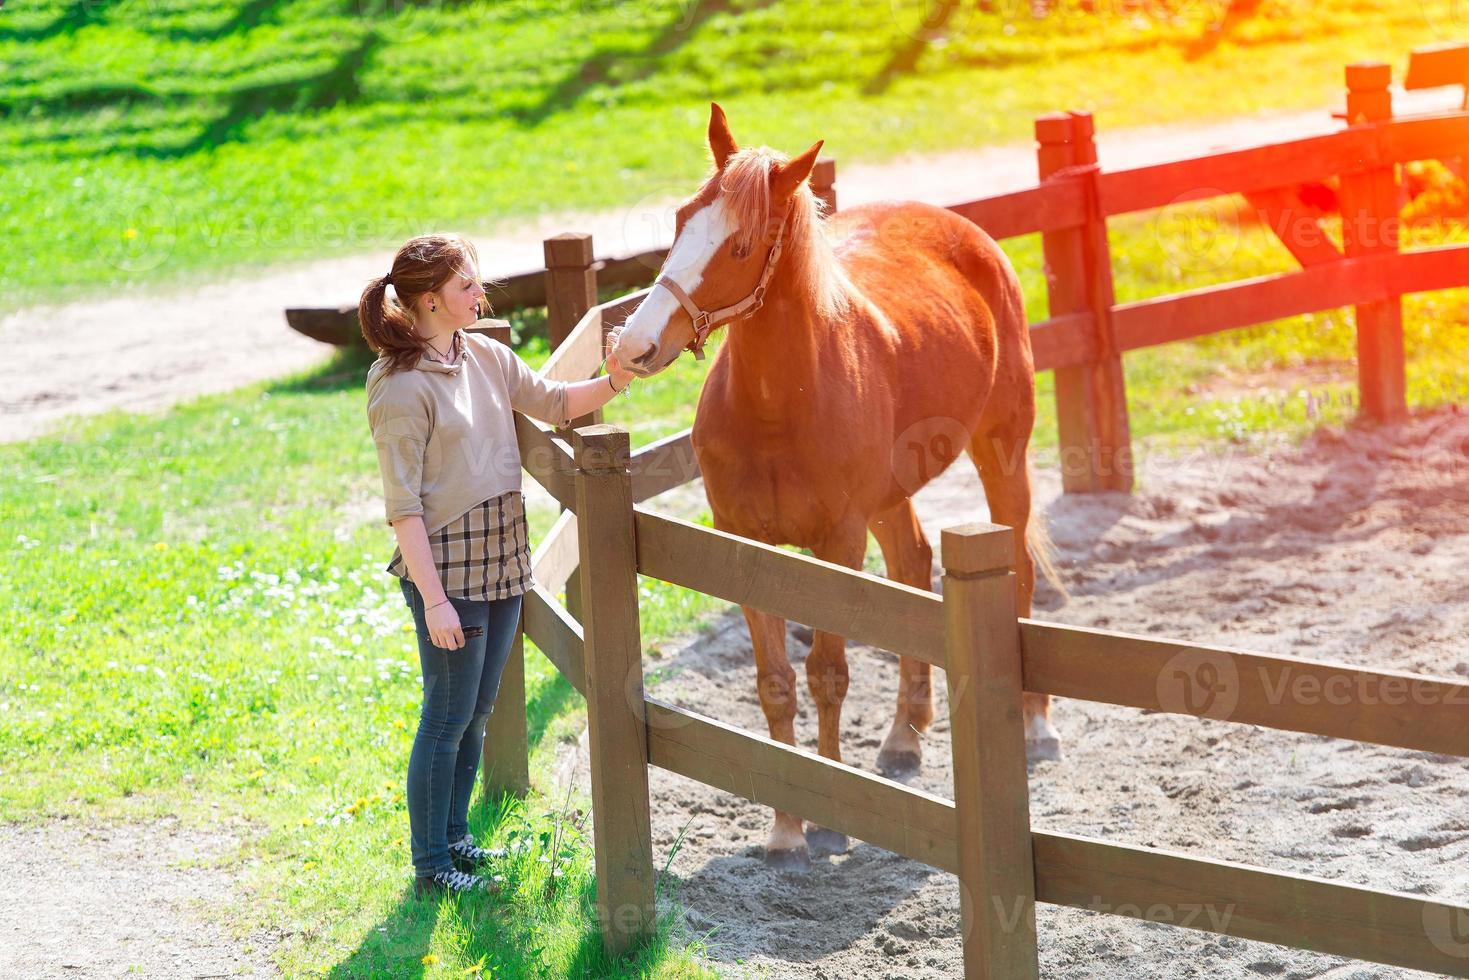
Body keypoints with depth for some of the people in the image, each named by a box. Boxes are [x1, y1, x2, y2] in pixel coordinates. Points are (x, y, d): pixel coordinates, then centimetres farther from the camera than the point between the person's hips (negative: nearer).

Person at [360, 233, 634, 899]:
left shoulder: (486, 357, 6)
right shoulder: (403, 387, -17)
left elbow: (555, 404, 15)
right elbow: (402, 506, -17)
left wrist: (613, 382, -6)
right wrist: (433, 599, -20)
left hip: (502, 560, 8)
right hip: (447, 567, -8)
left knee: (476, 713, 16)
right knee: (448, 717, 1)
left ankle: (453, 837, 30)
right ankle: (430, 864, 12)